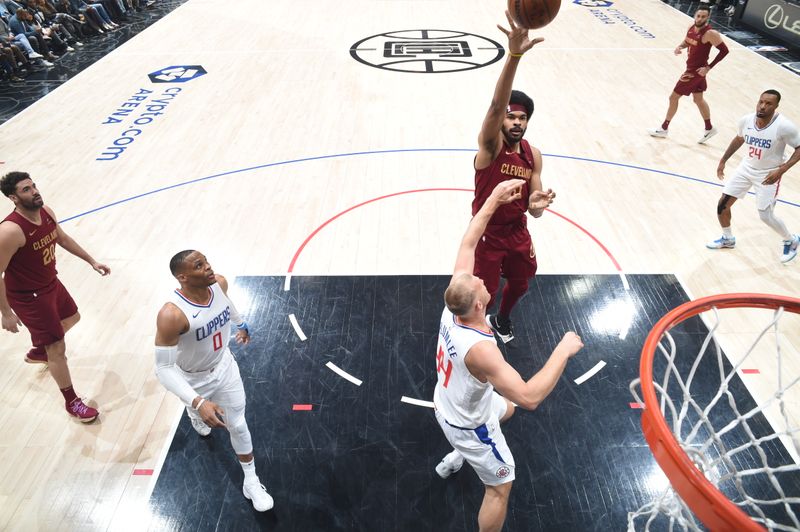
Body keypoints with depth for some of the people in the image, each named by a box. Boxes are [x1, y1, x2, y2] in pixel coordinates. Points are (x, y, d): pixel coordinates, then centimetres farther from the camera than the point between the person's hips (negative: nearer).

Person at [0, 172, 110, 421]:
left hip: (51, 283, 9)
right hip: (29, 297, -9)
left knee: (71, 318, 31)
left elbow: (62, 238, 13)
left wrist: (92, 261, 15)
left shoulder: (46, 212, -7)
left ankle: (36, 352, 60)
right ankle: (72, 402, 18)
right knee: (58, 348, -2)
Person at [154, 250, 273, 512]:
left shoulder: (219, 284, -21)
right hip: (194, 378, -3)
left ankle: (251, 482, 29)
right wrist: (197, 403, -43)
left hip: (224, 366, 3)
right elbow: (164, 367, -35)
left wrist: (242, 324, 24)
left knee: (238, 425, 10)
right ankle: (195, 413, 70)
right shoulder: (172, 315, -39)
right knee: (199, 411, 30)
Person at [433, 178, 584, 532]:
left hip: (447, 403, 8)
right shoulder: (479, 349, -44)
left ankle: (454, 459, 54)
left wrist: (494, 200, -18)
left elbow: (468, 244, -15)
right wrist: (563, 351, -38)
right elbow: (530, 397, -46)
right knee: (500, 487, 15)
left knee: (507, 408, 36)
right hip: (468, 423, -8)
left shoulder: (452, 306, -23)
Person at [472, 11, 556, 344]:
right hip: (487, 234, -5)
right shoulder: (490, 144, -19)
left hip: (517, 232, 6)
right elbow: (496, 106, -41)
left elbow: (533, 209, 1)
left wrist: (538, 205, -25)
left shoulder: (533, 155, -4)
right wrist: (514, 55, -55)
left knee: (519, 284, 23)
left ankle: (502, 318, 56)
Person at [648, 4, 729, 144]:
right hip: (692, 69, 9)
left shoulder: (710, 33, -23)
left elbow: (724, 50, -19)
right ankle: (709, 129, 34)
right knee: (698, 99, 20)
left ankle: (664, 129, 16)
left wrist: (709, 67, -21)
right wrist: (680, 47, -3)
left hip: (696, 71, -9)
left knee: (674, 97, 1)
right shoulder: (691, 28, 0)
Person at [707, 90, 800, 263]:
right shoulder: (746, 120, -12)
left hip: (768, 174, -5)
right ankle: (728, 239, 28)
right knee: (723, 204, 3)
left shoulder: (784, 126, -27)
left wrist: (781, 170, -27)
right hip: (747, 167, 5)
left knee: (766, 216, -3)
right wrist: (723, 160, 10)